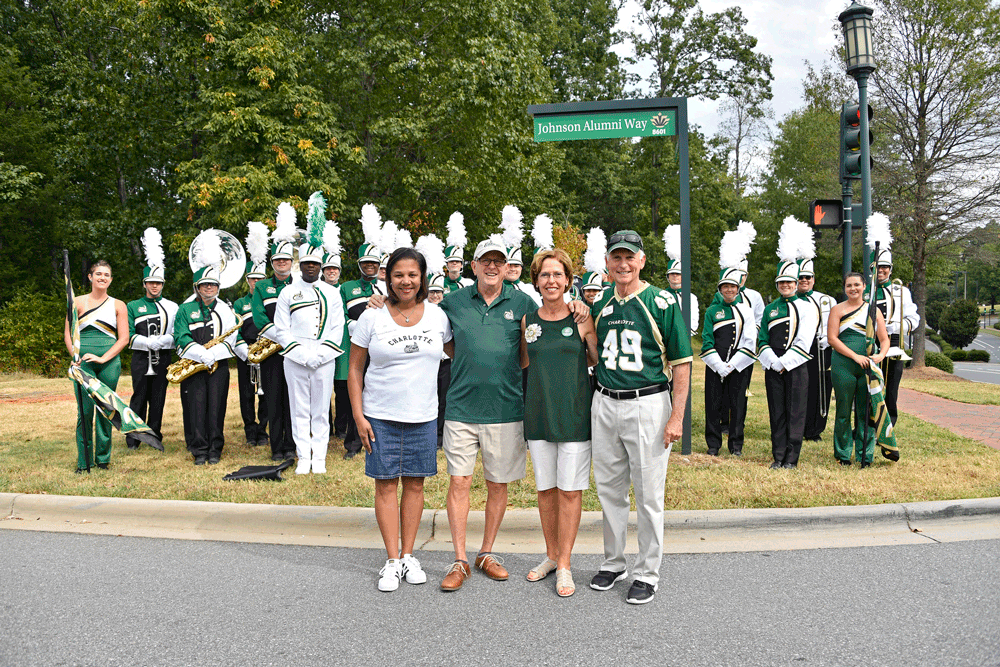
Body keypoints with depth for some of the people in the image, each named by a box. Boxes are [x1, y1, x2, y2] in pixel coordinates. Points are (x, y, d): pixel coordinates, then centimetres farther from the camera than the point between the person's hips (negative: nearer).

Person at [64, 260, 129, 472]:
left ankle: (103, 458, 15)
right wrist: (76, 357, -7)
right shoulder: (78, 302, 9)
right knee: (85, 411, -4)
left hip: (109, 361, 1)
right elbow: (68, 334, 8)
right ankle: (84, 461, 6)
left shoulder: (118, 305, 10)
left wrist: (103, 358, -8)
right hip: (84, 361, -1)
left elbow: (124, 338, 3)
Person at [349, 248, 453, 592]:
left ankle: (408, 555, 21)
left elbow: (457, 352, 18)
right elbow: (355, 369, 0)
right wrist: (358, 415, -5)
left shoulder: (437, 315, 2)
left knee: (415, 484, 8)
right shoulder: (372, 317, -3)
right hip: (380, 415, -2)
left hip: (423, 415, 2)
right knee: (386, 484, 2)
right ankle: (392, 561, 13)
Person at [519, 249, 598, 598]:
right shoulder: (528, 320, 6)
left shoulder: (581, 318, -3)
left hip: (575, 413, -3)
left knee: (570, 490, 1)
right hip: (539, 412, 3)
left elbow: (598, 360, 2)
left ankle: (564, 565, 13)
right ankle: (551, 555, 28)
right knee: (545, 488, 12)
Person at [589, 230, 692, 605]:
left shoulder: (662, 303, -6)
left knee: (648, 494, 2)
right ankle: (613, 562, 30)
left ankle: (647, 573, 17)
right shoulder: (600, 304, 9)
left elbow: (681, 363, -8)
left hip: (647, 404, -5)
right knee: (609, 490, 14)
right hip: (604, 405, 5)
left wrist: (677, 416, -12)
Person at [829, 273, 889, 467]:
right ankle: (843, 454, 14)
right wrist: (856, 356, -13)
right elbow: (832, 338, -5)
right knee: (844, 411, 2)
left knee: (866, 411, 3)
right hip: (843, 366, -2)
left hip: (868, 366, 2)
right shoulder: (838, 310, 5)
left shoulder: (874, 310, 14)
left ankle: (865, 455, 12)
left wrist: (881, 355, -11)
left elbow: (884, 339, 11)